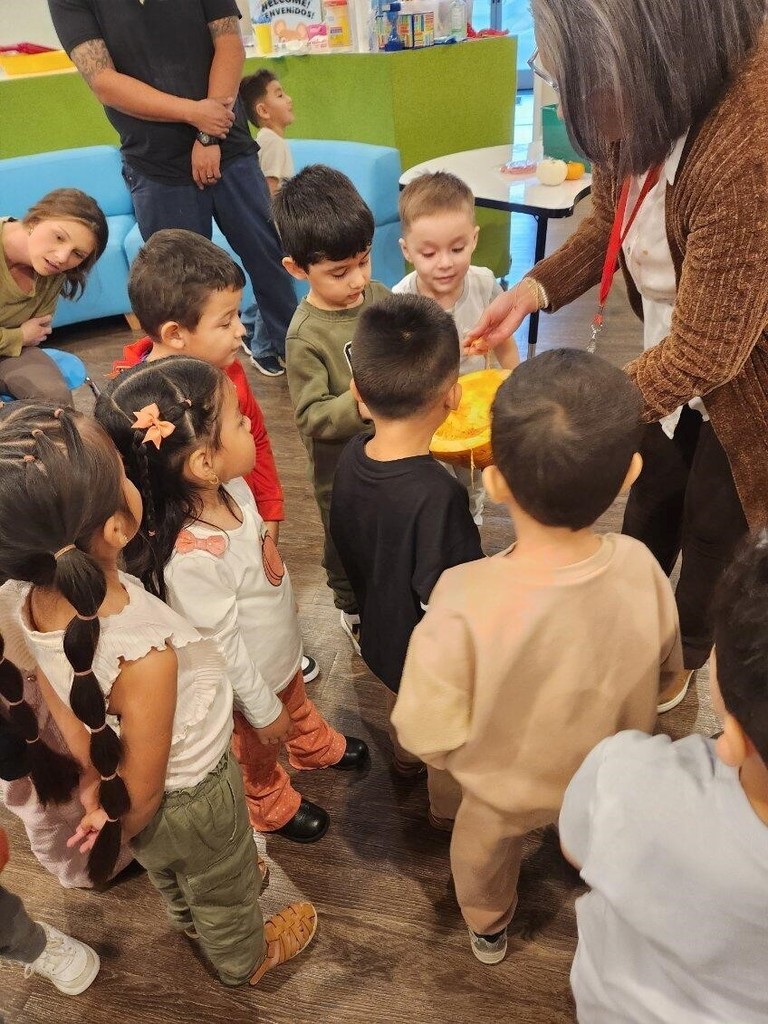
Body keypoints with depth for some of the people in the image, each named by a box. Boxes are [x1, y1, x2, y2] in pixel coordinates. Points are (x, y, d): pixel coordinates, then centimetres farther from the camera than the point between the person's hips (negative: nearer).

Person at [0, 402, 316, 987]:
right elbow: (143, 792, -27)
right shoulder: (143, 657, -45)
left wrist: (92, 778, 5)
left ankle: (191, 922, 70)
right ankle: (246, 961, 61)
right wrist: (119, 827, -6)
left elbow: (60, 699, -7)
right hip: (192, 796, -6)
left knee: (170, 876, 38)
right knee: (224, 894, 29)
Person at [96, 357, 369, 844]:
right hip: (250, 682, -6)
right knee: (259, 755, 26)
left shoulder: (232, 487, -20)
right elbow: (222, 646, -30)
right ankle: (274, 806, 56)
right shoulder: (191, 557, -43)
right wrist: (263, 710, -14)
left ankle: (316, 746, 67)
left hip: (283, 649, 7)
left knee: (297, 699, 36)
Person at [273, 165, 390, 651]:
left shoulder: (380, 295, -6)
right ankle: (354, 613, 44)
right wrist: (359, 404, -38)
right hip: (343, 470, -5)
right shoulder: (306, 335, -24)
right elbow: (311, 417, -24)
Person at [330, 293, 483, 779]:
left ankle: (406, 758, 64)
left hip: (382, 632, 6)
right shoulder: (439, 496, -40)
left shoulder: (352, 457, -18)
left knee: (403, 702, 35)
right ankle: (445, 808, 51)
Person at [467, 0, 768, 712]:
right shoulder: (645, 107, -15)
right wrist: (532, 290, -12)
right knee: (648, 507, 22)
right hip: (671, 358, 7)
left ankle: (681, 659, 45)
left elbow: (704, 353, -33)